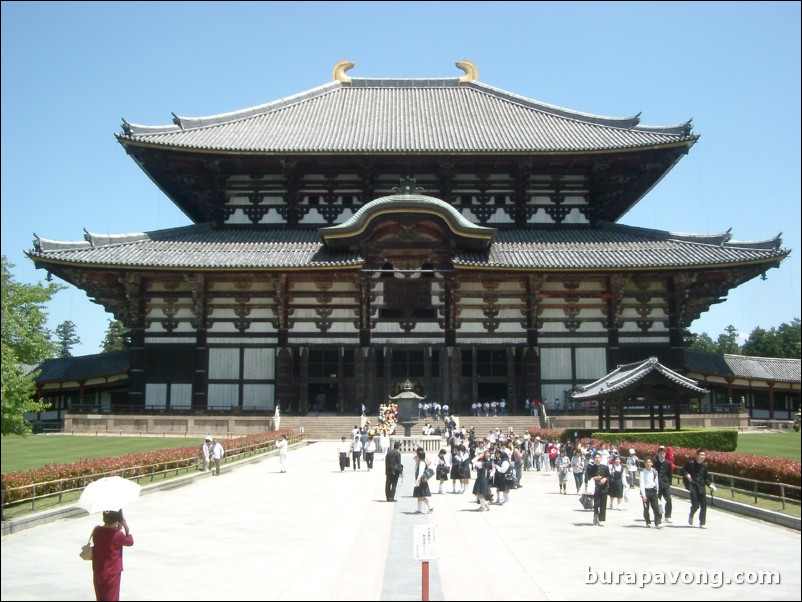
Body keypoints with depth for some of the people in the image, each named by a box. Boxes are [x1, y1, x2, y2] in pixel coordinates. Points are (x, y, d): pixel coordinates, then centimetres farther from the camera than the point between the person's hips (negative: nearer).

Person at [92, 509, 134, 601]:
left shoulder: (96, 531, -6)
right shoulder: (117, 535, -23)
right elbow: (130, 541, -5)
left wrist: (117, 529, 3)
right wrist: (126, 527, 0)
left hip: (98, 572, 6)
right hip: (112, 574, -6)